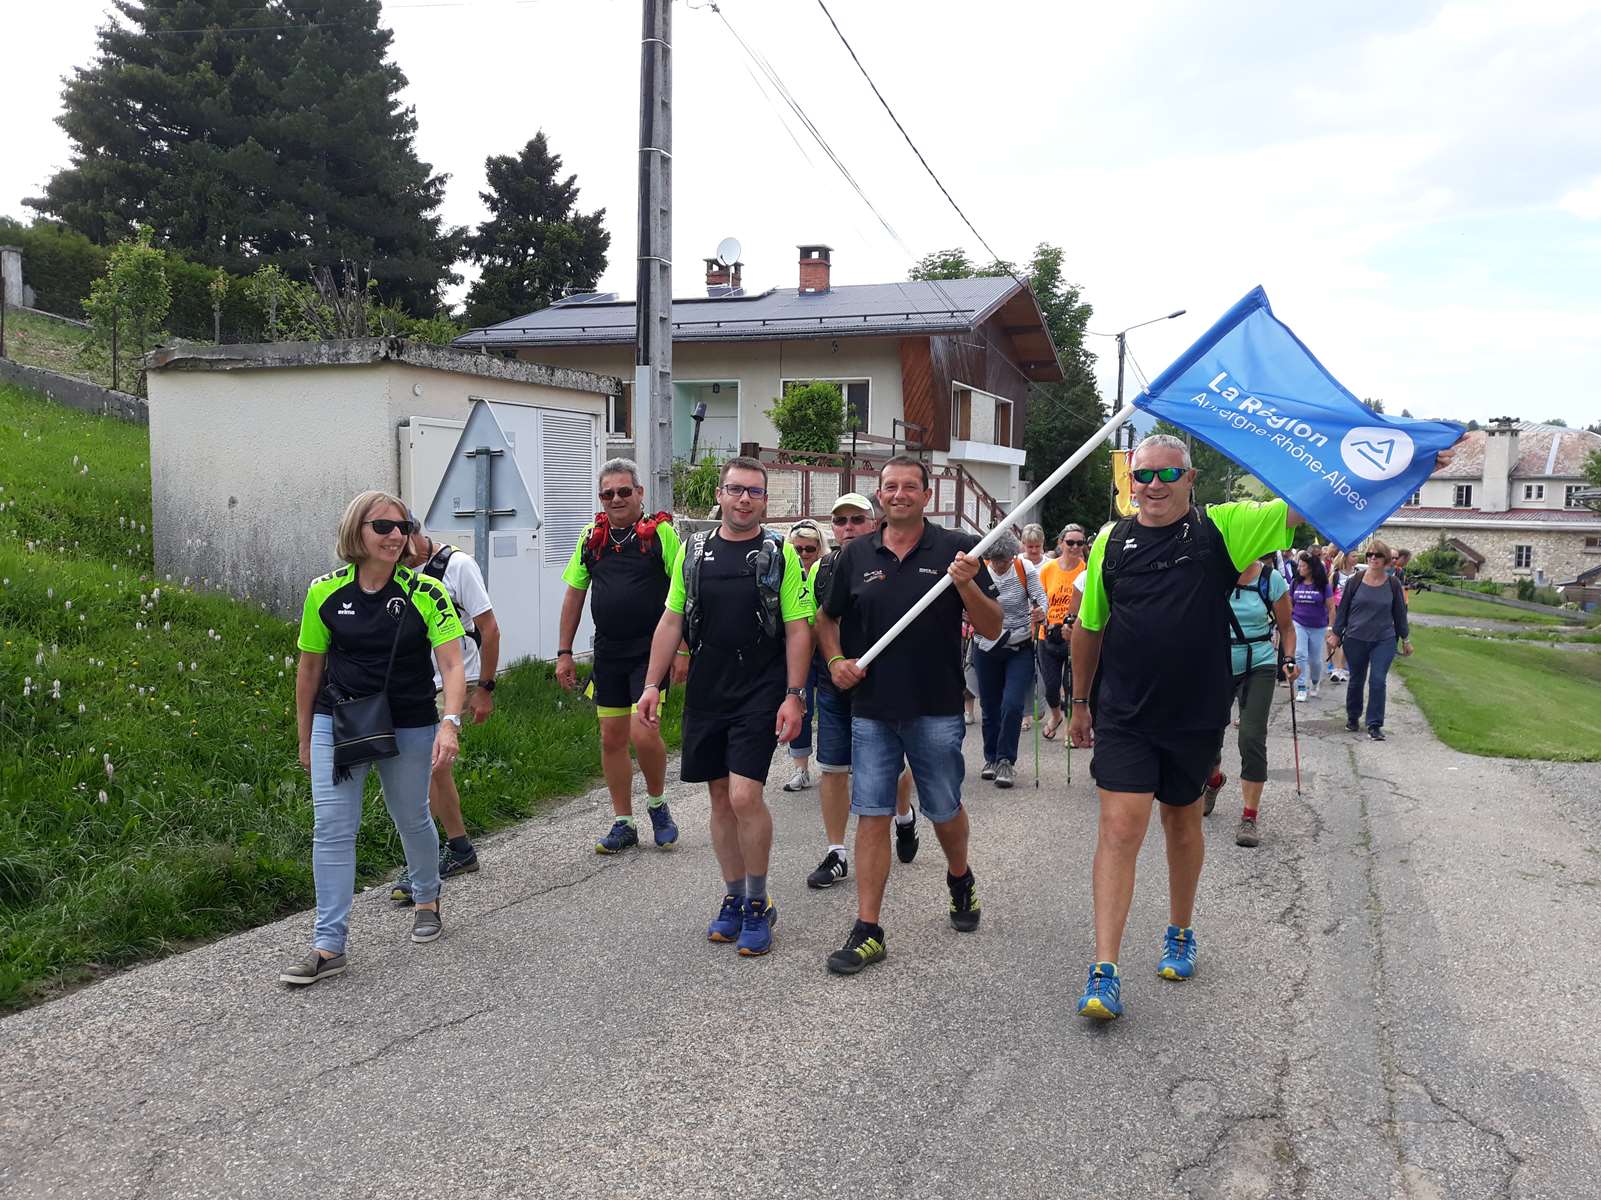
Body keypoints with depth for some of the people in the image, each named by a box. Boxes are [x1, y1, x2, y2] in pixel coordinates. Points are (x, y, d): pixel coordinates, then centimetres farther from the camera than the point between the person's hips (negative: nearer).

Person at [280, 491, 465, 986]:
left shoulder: (426, 593, -10)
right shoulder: (325, 592, -4)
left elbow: (452, 666, -15)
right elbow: (309, 669, 7)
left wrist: (450, 723, -31)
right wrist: (305, 739, 12)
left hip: (410, 727, -1)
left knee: (412, 819, 15)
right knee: (331, 828, -5)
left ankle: (427, 899, 43)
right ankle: (328, 946, 1)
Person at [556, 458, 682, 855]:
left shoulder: (661, 532, -5)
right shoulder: (591, 536, 9)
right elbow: (574, 595, 13)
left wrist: (682, 649, -13)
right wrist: (564, 652, 10)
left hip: (651, 650, -5)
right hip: (608, 654, 5)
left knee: (643, 733, -15)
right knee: (612, 738, 8)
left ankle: (657, 804, 13)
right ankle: (623, 824, 20)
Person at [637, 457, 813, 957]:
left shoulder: (780, 553, -2)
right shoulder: (693, 551, 9)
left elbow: (798, 629, -4)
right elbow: (672, 621, 11)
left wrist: (793, 696, -11)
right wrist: (652, 684, 6)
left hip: (760, 694, -4)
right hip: (705, 695, 4)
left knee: (745, 796, -12)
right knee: (720, 797, 10)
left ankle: (757, 905, 6)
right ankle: (733, 898, 24)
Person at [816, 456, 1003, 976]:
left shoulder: (955, 548, -2)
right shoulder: (857, 554, 6)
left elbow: (992, 629, -4)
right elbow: (827, 618, 18)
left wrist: (966, 585, -21)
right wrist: (836, 660, 0)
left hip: (937, 708, -2)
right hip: (872, 709, 2)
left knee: (945, 810, 12)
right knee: (871, 816, 1)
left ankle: (960, 880, 42)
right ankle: (867, 930, 7)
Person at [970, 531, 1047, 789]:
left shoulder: (1025, 568, -11)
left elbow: (1041, 598, -9)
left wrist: (1040, 610, -30)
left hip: (1020, 648, -1)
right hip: (986, 648, 2)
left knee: (1012, 704, -13)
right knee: (990, 706, 9)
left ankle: (1006, 760, 0)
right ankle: (991, 757, 27)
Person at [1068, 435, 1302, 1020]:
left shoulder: (1220, 529, -2)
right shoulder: (1111, 543, 2)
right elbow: (1088, 628, 11)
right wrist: (1079, 702, 15)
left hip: (1196, 715, 0)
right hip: (1124, 716, 0)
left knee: (1183, 824, 17)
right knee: (1120, 829, -8)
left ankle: (1180, 935, 38)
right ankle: (1104, 973, -7)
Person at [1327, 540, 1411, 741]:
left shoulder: (1393, 584, 0)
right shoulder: (1355, 581, -4)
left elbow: (1400, 612, 8)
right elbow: (1343, 609, 3)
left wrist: (1405, 639, 12)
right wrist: (1336, 634, 4)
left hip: (1384, 641, 0)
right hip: (1355, 640, 0)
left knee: (1378, 681, -8)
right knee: (1356, 681, 12)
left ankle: (1374, 725, -1)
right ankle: (1353, 717, 32)